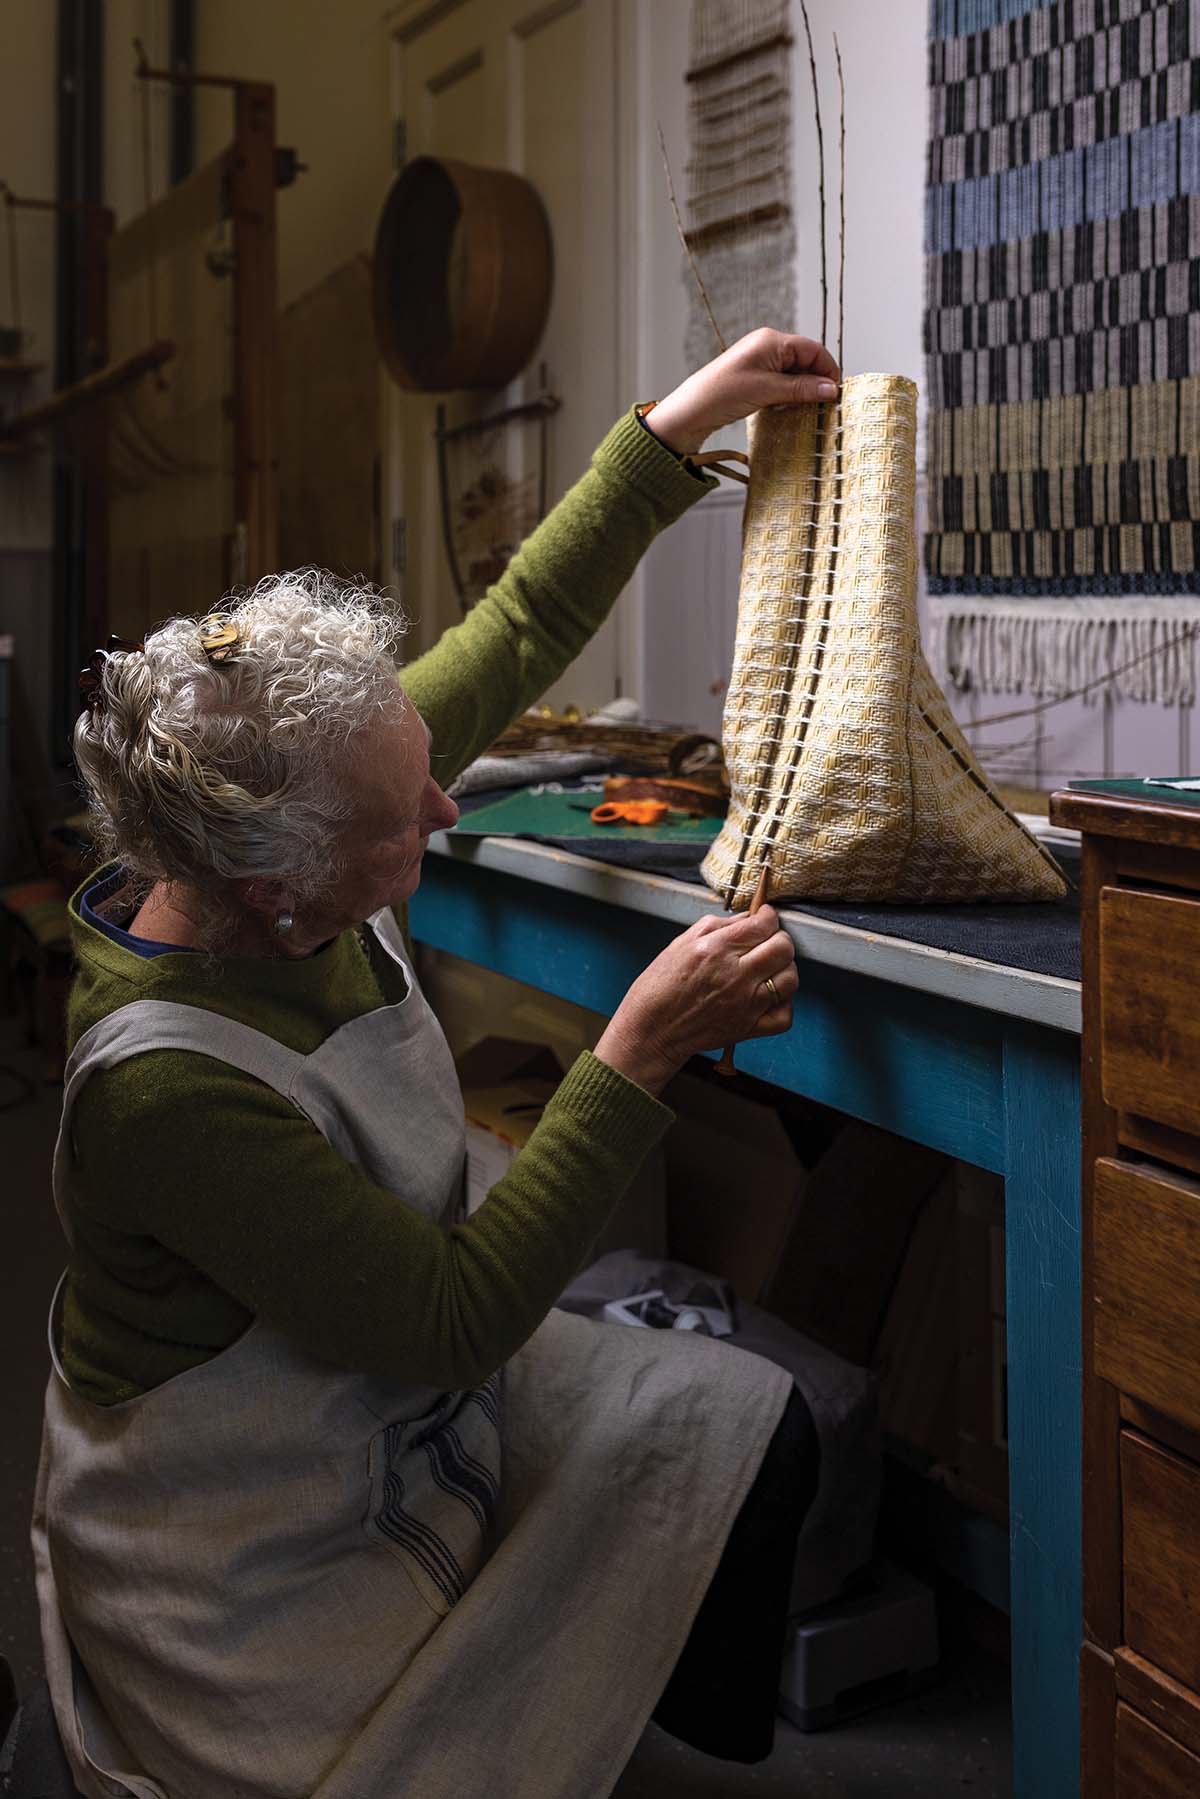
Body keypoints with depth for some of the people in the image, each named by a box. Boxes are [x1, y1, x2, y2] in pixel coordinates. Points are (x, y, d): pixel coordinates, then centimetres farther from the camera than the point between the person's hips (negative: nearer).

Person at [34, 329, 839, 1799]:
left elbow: (516, 633, -2)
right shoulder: (162, 1086, -36)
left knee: (747, 1428, 1)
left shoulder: (288, 850, -14)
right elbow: (456, 1319, -31)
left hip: (400, 1384, 8)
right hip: (248, 1551, -8)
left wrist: (676, 427, -1)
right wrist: (642, 1051, -31)